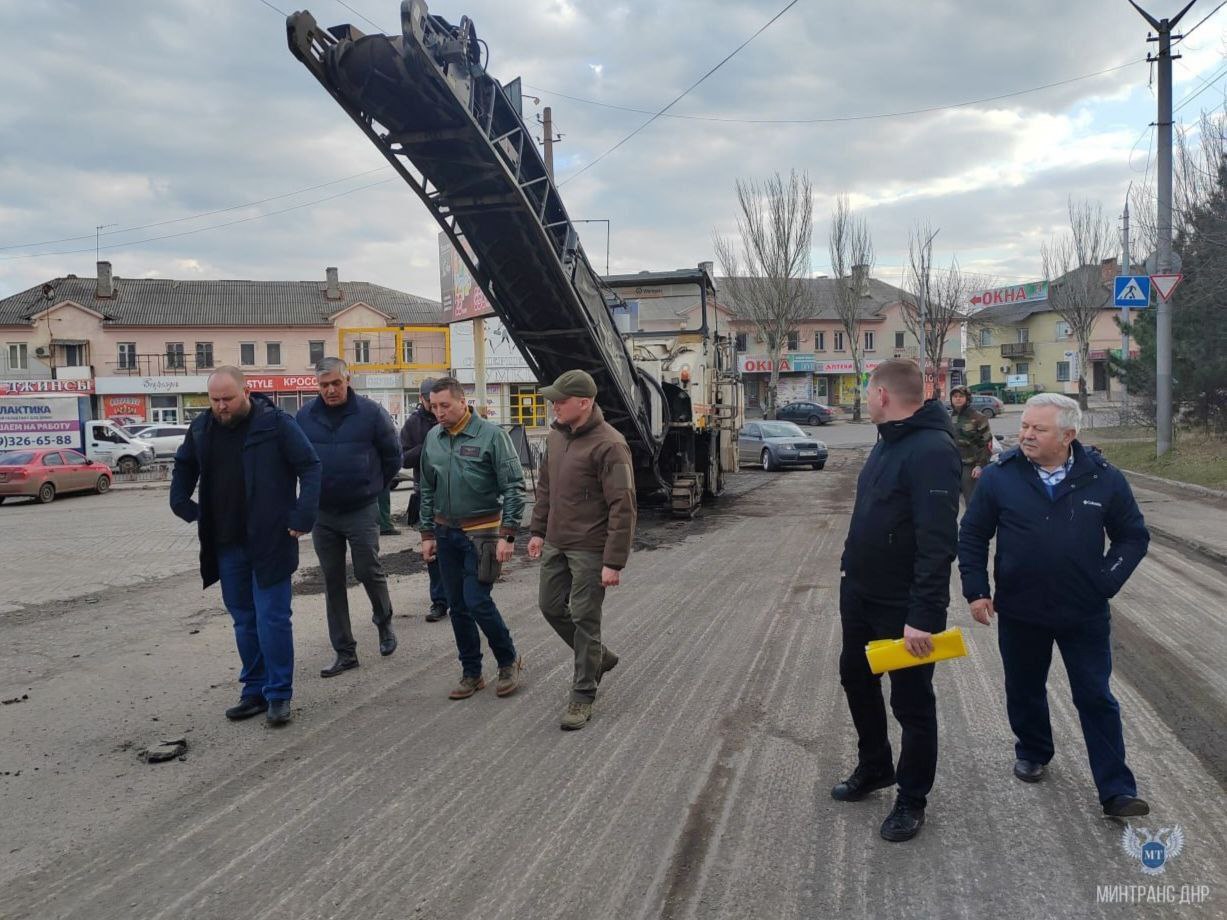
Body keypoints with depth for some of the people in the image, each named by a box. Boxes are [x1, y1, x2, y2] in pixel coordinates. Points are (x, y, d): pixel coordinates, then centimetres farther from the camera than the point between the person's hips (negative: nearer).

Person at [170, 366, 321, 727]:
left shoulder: (275, 423, -10)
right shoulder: (201, 427, 7)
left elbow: (310, 467, -10)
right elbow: (184, 465, 25)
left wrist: (303, 517, -16)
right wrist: (182, 503, 13)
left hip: (270, 541, -6)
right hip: (226, 544, 6)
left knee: (272, 619, -2)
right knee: (243, 620, 13)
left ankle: (279, 695, 9)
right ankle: (255, 690, 25)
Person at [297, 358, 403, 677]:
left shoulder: (371, 412, -7)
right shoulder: (305, 416, 2)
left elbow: (392, 455, 2)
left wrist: (374, 488, 6)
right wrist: (313, 491, 12)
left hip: (361, 511, -3)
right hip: (322, 513, 3)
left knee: (369, 571, 0)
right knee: (332, 581, 7)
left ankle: (384, 622, 31)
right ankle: (344, 652, 16)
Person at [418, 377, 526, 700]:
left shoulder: (491, 435, -11)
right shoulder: (433, 438, 6)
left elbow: (514, 488, -11)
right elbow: (427, 490, 15)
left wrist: (508, 535, -16)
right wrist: (428, 534, 12)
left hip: (481, 533, -5)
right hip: (446, 533, 6)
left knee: (477, 602, -9)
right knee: (458, 606, 9)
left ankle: (509, 661, 14)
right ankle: (471, 673, 22)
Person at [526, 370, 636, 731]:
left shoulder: (609, 445, -20)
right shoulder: (556, 436, 6)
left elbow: (622, 507, -21)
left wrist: (614, 562, -22)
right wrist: (538, 530, 16)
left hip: (589, 549, -8)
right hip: (555, 544, 8)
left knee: (584, 619, 2)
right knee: (551, 607, 16)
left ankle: (583, 695, 18)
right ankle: (598, 657, 37)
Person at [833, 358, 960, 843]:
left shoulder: (932, 450, -23)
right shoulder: (889, 441, 8)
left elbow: (938, 542, -28)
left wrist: (923, 615, -30)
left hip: (903, 607, -10)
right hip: (859, 593, 10)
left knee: (911, 702, 7)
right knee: (857, 679, 22)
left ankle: (912, 799, 26)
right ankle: (873, 768, 43)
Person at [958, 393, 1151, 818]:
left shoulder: (1103, 478, -7)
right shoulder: (1000, 476, -8)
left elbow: (1133, 536, 4)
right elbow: (972, 536, 0)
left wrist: (1105, 583, -5)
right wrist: (976, 591, -5)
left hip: (1085, 615, -1)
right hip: (1019, 612, 1)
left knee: (1096, 700, 6)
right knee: (1024, 691, 17)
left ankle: (1116, 791, 14)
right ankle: (1033, 753, 41)